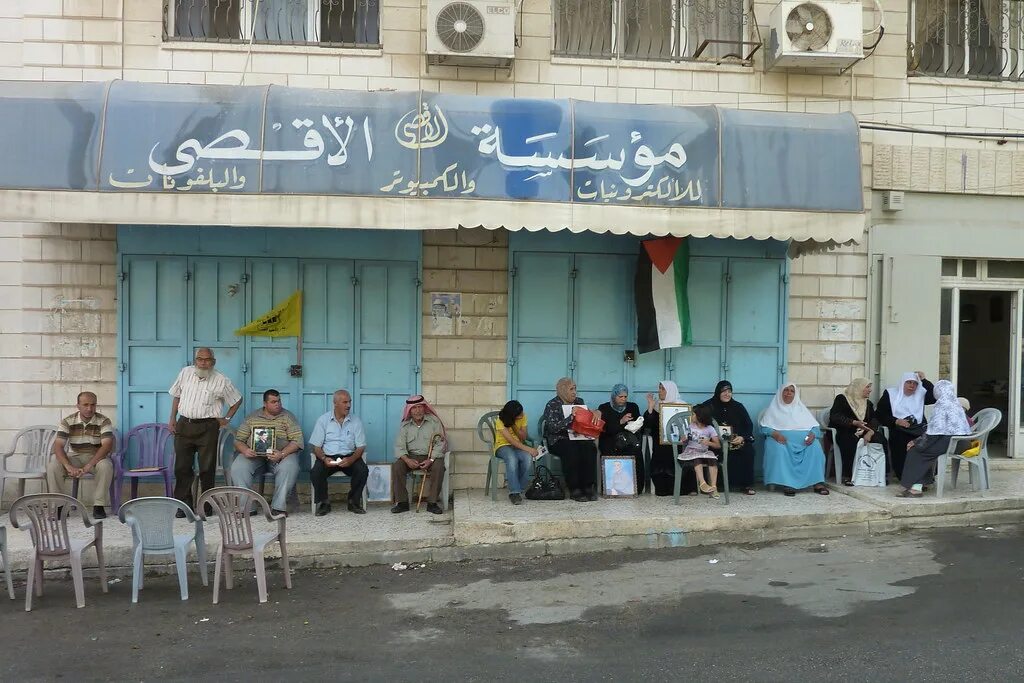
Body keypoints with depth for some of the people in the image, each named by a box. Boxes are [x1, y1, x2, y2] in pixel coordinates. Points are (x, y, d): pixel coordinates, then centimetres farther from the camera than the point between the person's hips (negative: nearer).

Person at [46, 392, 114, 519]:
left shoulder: (103, 421, -11)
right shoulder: (68, 421, -7)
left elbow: (107, 445, -22)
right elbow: (58, 446, -16)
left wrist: (88, 466, -34)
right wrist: (69, 467, -33)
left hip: (96, 457, -2)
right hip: (74, 457, 2)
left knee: (106, 466, -35)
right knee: (52, 466, -26)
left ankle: (99, 505, -23)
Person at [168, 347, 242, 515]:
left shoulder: (221, 380, -2)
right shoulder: (185, 373, 7)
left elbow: (237, 400, 10)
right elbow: (176, 395, 19)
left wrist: (227, 419, 5)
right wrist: (172, 418, 13)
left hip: (207, 427, -3)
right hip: (184, 425, 3)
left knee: (207, 469, 0)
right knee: (182, 467, 3)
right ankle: (183, 505, 11)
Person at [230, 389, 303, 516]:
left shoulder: (287, 417, 6)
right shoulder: (252, 417, 12)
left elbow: (297, 441, -4)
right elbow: (238, 440, 10)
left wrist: (282, 454, -22)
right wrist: (245, 450, -14)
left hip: (283, 453, -2)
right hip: (254, 455, 2)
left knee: (289, 467, -34)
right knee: (237, 467, -28)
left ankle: (278, 507, -27)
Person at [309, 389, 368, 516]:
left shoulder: (356, 421, 4)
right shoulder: (323, 420, 3)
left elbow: (361, 447, 1)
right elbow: (316, 446, 2)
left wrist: (351, 459, -20)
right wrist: (324, 458, -20)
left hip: (349, 457, 1)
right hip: (327, 457, -1)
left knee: (363, 470, -28)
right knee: (315, 472, -30)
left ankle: (354, 502, -5)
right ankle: (323, 503, -5)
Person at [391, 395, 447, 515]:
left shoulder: (434, 421, 1)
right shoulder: (405, 425, 7)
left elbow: (440, 443, -6)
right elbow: (399, 446, 0)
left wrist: (431, 460, -21)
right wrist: (407, 460, -20)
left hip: (431, 456, -2)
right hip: (411, 457, 2)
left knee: (438, 466, -33)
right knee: (396, 466, -25)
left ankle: (432, 503, -24)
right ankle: (402, 502, -18)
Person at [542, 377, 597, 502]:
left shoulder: (579, 401, 15)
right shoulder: (552, 405, -3)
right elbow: (553, 427, -16)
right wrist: (570, 417, -24)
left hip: (578, 438, 5)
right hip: (558, 439, -4)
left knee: (589, 448, -27)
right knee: (571, 451, -35)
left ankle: (589, 487, -23)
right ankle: (574, 490, -27)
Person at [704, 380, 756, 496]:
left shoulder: (738, 406, 12)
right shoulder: (709, 406, 5)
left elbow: (749, 425, 7)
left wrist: (742, 437, -13)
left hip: (737, 440, 3)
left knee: (748, 449, -25)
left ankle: (747, 485, -16)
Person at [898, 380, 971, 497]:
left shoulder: (942, 405, -8)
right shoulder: (957, 405, 19)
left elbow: (934, 429, -13)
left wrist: (916, 442, -3)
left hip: (949, 442, -9)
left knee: (915, 450, 0)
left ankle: (915, 487, -4)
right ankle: (919, 484, 11)